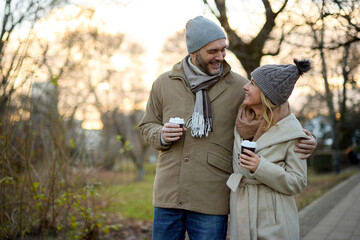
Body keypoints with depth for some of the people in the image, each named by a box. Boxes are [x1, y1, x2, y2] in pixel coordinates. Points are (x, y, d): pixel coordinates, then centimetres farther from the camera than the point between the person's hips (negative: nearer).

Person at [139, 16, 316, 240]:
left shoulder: (239, 87, -2)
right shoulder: (164, 84, 4)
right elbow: (148, 126, 15)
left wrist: (300, 142, -13)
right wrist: (161, 135, -9)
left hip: (211, 200, -2)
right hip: (168, 195, 2)